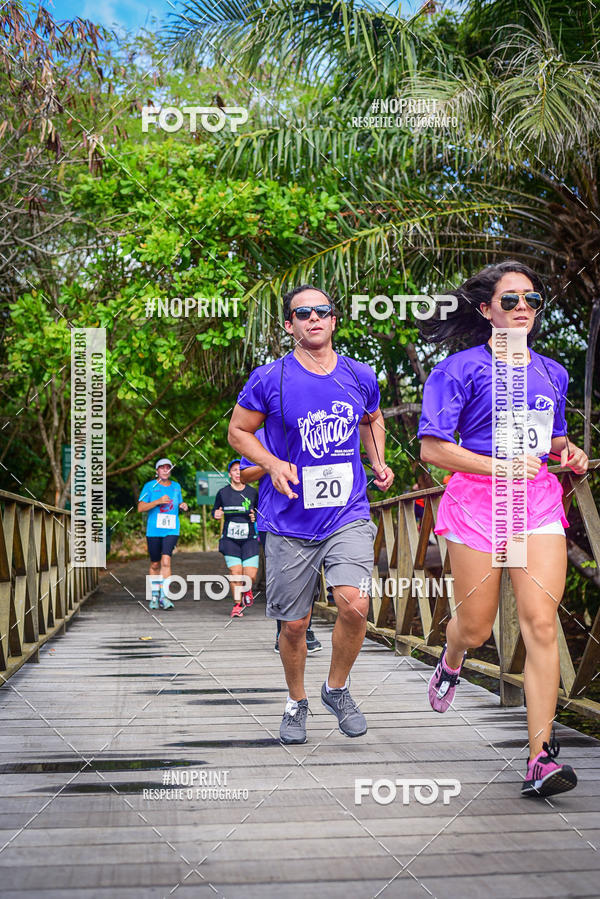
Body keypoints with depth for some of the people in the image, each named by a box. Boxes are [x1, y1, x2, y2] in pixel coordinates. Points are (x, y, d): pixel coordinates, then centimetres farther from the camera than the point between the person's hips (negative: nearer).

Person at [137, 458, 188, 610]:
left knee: (166, 561, -17)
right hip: (153, 531, -1)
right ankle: (154, 596, 26)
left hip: (171, 530, 1)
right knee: (155, 565, 9)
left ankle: (164, 596, -18)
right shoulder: (150, 486, 2)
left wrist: (182, 506, 4)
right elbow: (140, 507, -5)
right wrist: (158, 501, -16)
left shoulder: (176, 486, 12)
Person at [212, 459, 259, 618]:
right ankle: (237, 605, 13)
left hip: (249, 539, 0)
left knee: (250, 575, -9)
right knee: (235, 573, -8)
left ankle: (247, 590, 27)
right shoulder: (223, 493, 3)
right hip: (230, 539, 0)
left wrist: (256, 516, -4)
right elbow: (215, 510, 15)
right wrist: (216, 514, -8)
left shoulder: (253, 492, 5)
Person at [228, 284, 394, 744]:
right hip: (291, 522, -1)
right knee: (294, 623, 6)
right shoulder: (270, 379, -6)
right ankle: (296, 702, 33)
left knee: (355, 604, -19)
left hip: (348, 514, 1)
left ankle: (336, 688, 8)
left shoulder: (361, 377, 4)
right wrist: (273, 464, -13)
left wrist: (378, 463, 10)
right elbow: (238, 431, 4)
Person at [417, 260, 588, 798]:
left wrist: (570, 453, 6)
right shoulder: (461, 369, -1)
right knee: (476, 628, 5)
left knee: (541, 623, -10)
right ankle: (451, 661, 45)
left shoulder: (551, 372, 15)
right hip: (478, 498, -3)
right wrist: (499, 466, -16)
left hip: (539, 500, 3)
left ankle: (541, 758, -8)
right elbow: (432, 448, -7)